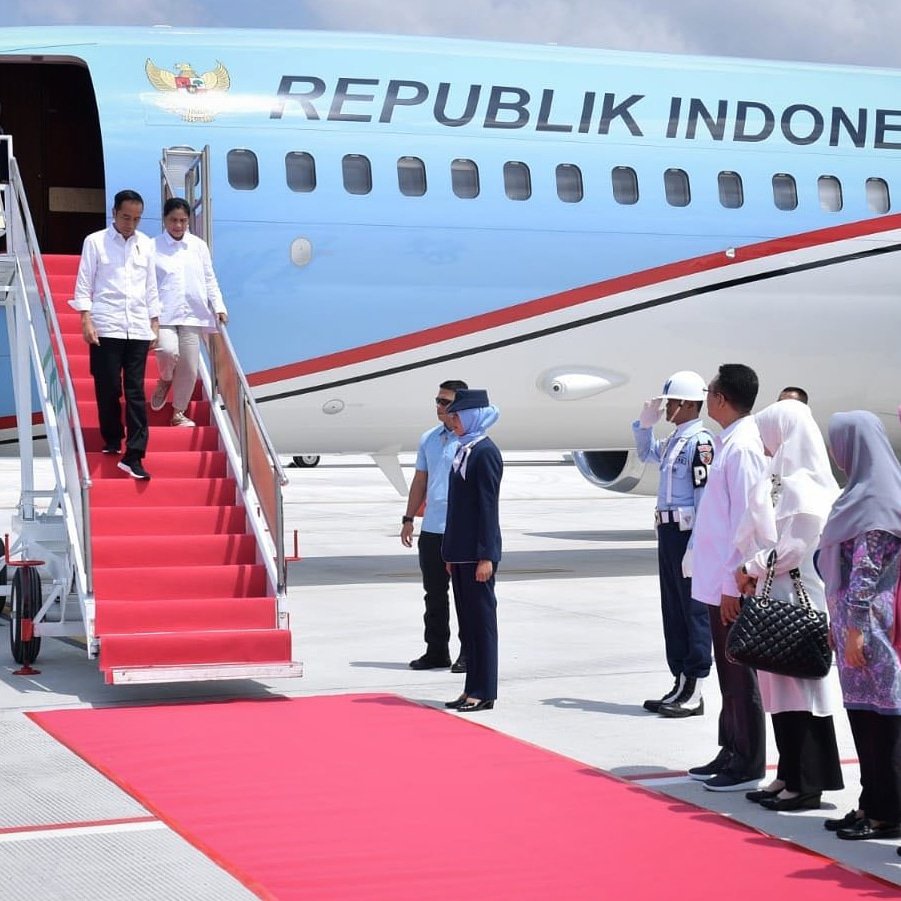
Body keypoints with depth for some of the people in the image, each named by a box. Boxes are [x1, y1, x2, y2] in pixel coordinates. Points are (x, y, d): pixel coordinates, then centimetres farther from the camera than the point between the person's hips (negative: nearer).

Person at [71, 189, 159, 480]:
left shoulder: (146, 244, 11)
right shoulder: (95, 241, 2)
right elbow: (84, 283, 0)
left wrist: (155, 322, 12)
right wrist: (86, 320, -10)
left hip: (138, 328, 2)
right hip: (106, 327, -2)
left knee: (136, 392, -2)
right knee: (108, 389, 2)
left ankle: (133, 455, -5)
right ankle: (112, 440, 22)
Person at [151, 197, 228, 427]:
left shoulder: (198, 246, 9)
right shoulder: (153, 247, 2)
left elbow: (210, 279, 14)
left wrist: (218, 306, 3)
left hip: (191, 314, 3)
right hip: (164, 313, -3)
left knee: (189, 367, 2)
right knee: (168, 351, -27)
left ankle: (178, 413, 20)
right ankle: (164, 381, 8)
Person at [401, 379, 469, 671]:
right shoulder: (428, 439, 13)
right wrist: (408, 519, 15)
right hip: (431, 529, 6)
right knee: (434, 594, 12)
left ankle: (470, 654, 9)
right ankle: (436, 652, 21)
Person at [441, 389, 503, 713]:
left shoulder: (484, 452, -13)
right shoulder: (463, 449, 13)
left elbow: (488, 506, -16)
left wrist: (485, 556, -18)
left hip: (477, 552, -9)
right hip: (461, 551, 9)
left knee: (482, 619, -2)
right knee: (468, 621, 12)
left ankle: (484, 692, 4)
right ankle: (473, 689, 18)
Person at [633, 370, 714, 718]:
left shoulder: (700, 442, -13)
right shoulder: (673, 441, 15)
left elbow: (705, 495, -18)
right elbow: (646, 452, 37)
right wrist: (645, 421, 20)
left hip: (688, 533, -9)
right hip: (668, 532, 9)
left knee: (694, 612, -3)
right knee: (673, 611, 12)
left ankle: (694, 693, 1)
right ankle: (681, 685, 20)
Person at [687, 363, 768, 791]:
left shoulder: (742, 447, -17)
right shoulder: (728, 442, 12)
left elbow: (745, 520, -20)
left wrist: (732, 584, -19)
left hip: (732, 584, -9)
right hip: (718, 580, 9)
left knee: (739, 675, -1)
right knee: (728, 673, 15)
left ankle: (748, 765, 6)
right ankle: (731, 753, 24)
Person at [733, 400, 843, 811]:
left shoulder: (803, 484, -15)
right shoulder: (781, 478, 13)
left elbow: (795, 546, -20)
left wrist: (752, 569, -9)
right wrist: (753, 572, 4)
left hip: (797, 599, -9)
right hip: (774, 596, 9)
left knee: (797, 684, -3)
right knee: (779, 685, 12)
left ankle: (807, 783, 3)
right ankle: (790, 775, 19)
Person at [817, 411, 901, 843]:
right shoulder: (863, 493, 14)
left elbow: (866, 571, -18)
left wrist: (855, 629, -18)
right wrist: (839, 622, 19)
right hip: (854, 620, 9)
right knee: (863, 711, 12)